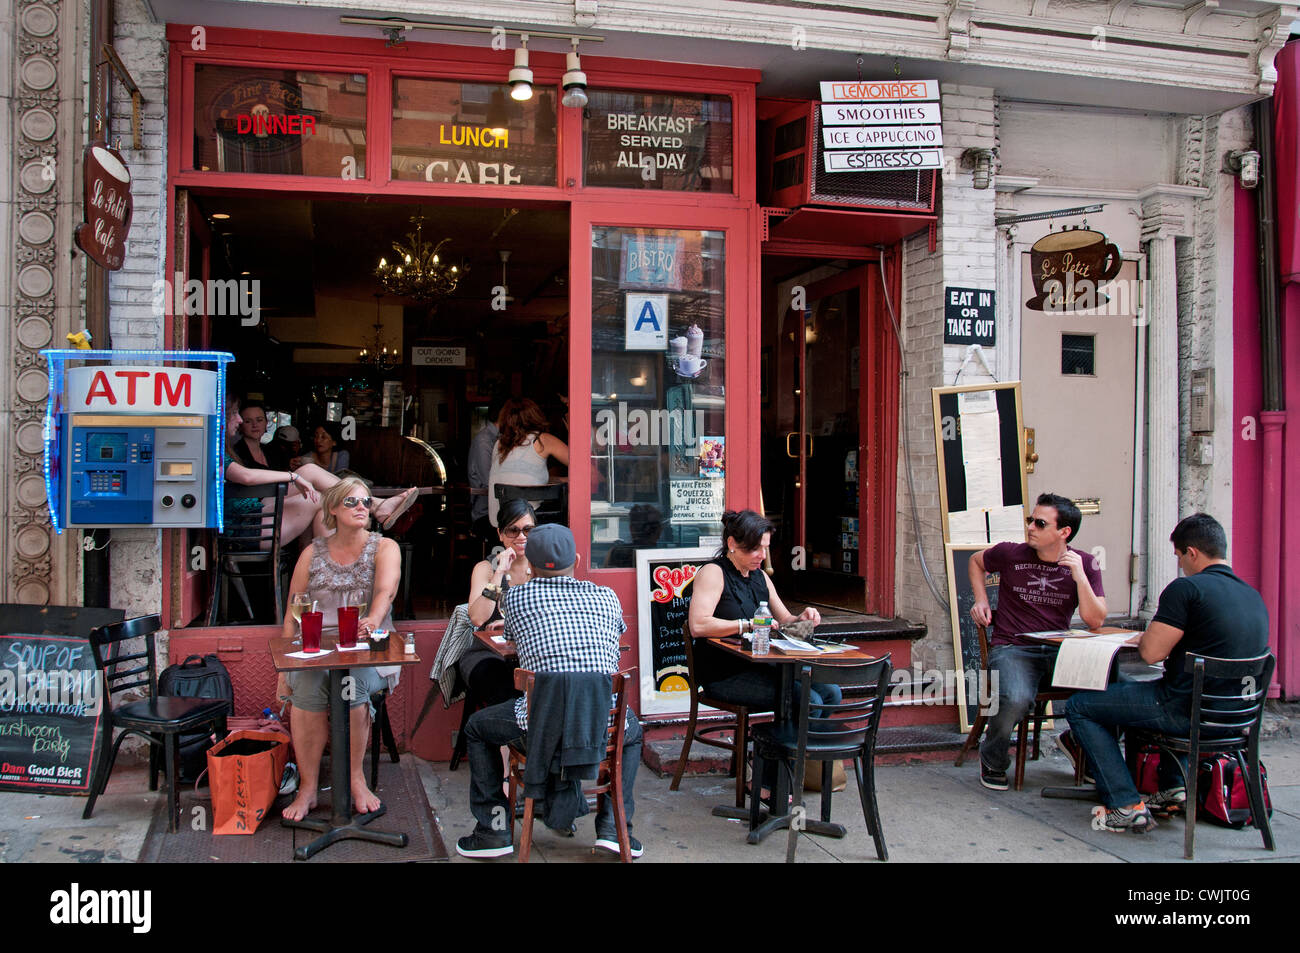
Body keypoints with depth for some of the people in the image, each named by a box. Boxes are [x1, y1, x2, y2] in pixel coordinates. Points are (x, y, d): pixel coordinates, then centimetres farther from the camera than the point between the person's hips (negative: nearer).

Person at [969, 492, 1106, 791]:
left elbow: (1095, 621, -5)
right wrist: (981, 600, 10)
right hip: (1011, 648, -2)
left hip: (1058, 651, 2)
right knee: (1016, 699, -34)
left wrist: (1079, 576, -15)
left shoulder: (1086, 564, 4)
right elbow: (976, 561, 23)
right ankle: (992, 761, -2)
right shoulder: (1011, 554, 1)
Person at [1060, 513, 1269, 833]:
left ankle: (1126, 806, -1)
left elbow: (1151, 652, -17)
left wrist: (1145, 636, 6)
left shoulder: (1187, 588, -17)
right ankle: (1175, 787, 31)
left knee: (1079, 706, 4)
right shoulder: (1253, 596, 9)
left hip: (1187, 712, -9)